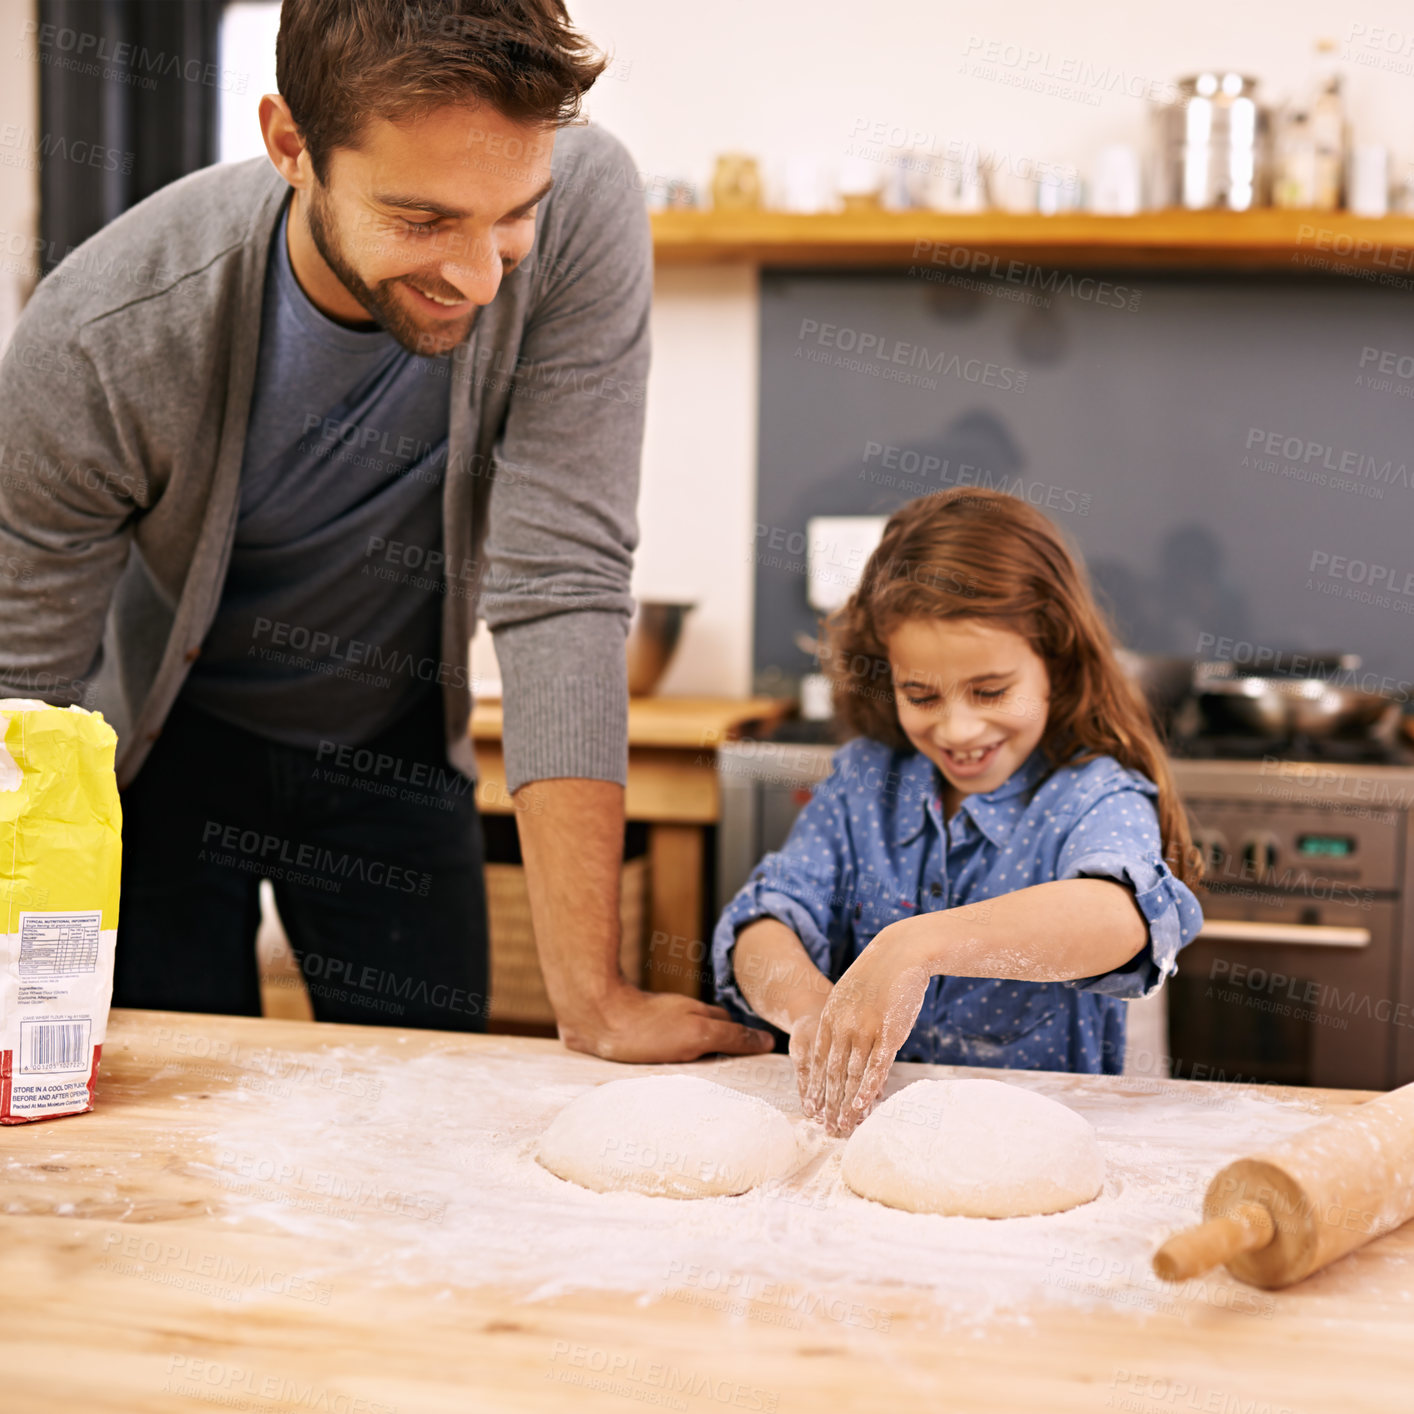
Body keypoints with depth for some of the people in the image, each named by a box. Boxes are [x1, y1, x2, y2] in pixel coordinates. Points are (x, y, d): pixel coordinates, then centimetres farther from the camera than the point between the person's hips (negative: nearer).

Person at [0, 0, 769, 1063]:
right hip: (167, 739, -1)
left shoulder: (584, 211, -29)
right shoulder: (98, 339, -30)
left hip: (393, 745, 2)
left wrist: (590, 992, -31)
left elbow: (562, 583, -29)